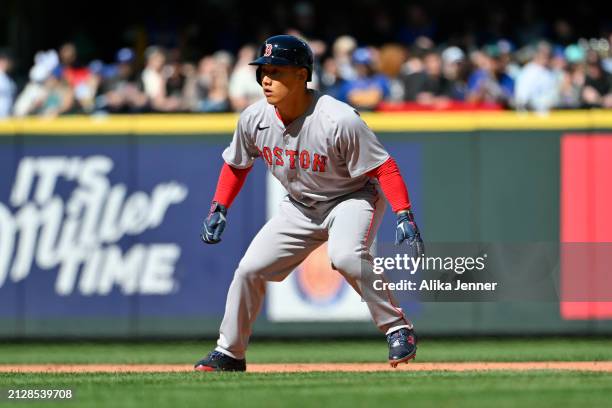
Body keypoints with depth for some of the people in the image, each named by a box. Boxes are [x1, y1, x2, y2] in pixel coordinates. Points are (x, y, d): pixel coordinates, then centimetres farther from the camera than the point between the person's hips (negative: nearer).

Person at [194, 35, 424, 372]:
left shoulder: (339, 121, -31)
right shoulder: (254, 119, -13)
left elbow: (383, 167, -26)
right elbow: (236, 164, 7)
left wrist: (405, 216, -34)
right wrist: (219, 209, 0)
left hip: (352, 198, -6)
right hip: (300, 206, 6)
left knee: (345, 256, -35)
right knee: (250, 268, -1)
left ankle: (398, 330, -19)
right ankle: (229, 354, 17)